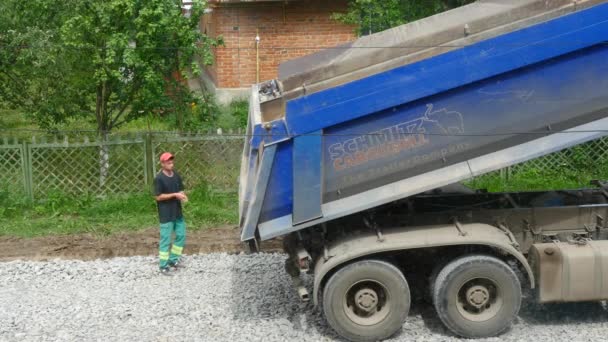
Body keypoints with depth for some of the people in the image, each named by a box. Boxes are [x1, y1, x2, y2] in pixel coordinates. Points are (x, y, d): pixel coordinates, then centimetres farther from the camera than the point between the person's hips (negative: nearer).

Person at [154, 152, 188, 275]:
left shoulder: (176, 175, 5)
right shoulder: (159, 178, -14)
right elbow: (158, 196, -16)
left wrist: (182, 196, -9)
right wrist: (174, 195, -20)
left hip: (177, 212, 7)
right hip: (166, 214, -7)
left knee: (181, 235, 13)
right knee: (166, 240, -1)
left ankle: (173, 260, 28)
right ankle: (163, 266, 8)